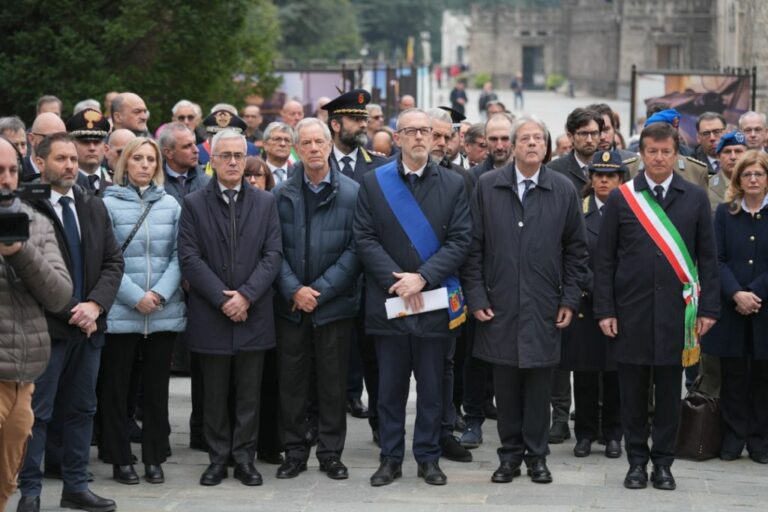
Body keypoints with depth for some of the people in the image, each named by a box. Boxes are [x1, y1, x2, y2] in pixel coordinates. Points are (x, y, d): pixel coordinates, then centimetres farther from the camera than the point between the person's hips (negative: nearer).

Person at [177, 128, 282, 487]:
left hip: (253, 314, 1)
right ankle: (218, 458, 14)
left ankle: (244, 458, 13)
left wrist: (246, 295, -12)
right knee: (215, 394, 6)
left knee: (249, 394, 5)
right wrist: (222, 298, -13)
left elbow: (273, 255, 0)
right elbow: (190, 258, -5)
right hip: (210, 317, -1)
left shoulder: (265, 203, 7)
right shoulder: (194, 204, 2)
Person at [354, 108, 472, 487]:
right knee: (390, 387, 6)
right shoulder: (373, 183, 4)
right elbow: (364, 238, -2)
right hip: (388, 300, 0)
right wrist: (396, 280, -12)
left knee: (432, 387, 6)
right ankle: (391, 458, 15)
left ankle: (428, 457, 15)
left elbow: (460, 240, -3)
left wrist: (422, 278, -14)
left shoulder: (453, 185, 4)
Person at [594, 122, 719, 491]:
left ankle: (663, 462, 14)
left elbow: (707, 258, 6)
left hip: (676, 311, 0)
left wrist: (708, 308, -1)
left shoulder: (695, 198, 5)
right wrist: (604, 310, -4)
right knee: (633, 389, 5)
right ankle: (637, 460, 15)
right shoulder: (621, 199, 2)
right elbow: (604, 260, 2)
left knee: (669, 389, 5)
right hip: (631, 311, 0)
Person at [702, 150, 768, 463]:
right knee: (733, 375, 4)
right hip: (731, 308, 1)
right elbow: (717, 259, -1)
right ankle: (733, 438, 11)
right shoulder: (724, 213, 6)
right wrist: (736, 294, -14)